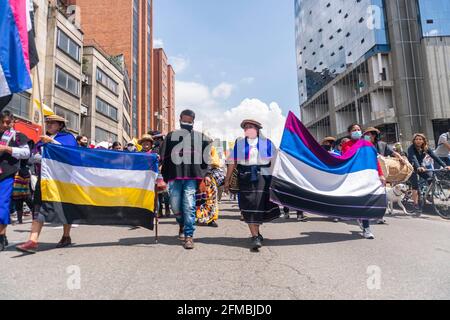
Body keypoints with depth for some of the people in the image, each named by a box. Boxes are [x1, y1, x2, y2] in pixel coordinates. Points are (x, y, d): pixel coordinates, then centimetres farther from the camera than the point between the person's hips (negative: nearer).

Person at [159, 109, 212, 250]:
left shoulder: (200, 137, 7)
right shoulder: (171, 136, 10)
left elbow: (205, 158, 10)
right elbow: (163, 156, 9)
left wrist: (203, 176, 5)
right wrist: (165, 176, 1)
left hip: (192, 176, -2)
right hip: (175, 176, 2)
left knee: (189, 205, -9)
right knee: (175, 206, 7)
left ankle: (189, 235, 1)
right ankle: (182, 225, 35)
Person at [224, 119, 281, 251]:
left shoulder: (267, 143, 7)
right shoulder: (239, 143, 9)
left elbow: (275, 161, 3)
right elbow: (233, 163, 7)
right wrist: (227, 180, 4)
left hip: (263, 177, 0)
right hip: (245, 178, 0)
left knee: (260, 206, 7)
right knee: (248, 207, -4)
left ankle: (256, 232, 30)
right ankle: (255, 236, 2)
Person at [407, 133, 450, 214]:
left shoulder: (426, 148, -7)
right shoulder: (411, 148, -21)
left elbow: (435, 157, -16)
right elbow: (413, 158, -36)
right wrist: (418, 167, -54)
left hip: (421, 167, 5)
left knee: (431, 178, -20)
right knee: (415, 185, -15)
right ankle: (416, 206, -12)